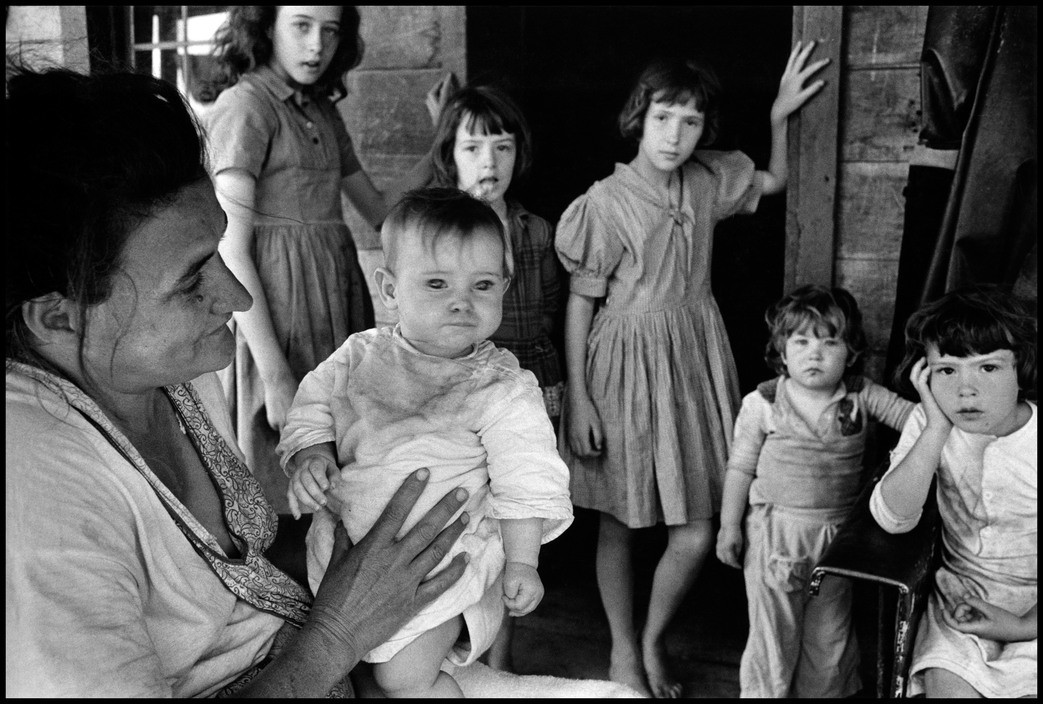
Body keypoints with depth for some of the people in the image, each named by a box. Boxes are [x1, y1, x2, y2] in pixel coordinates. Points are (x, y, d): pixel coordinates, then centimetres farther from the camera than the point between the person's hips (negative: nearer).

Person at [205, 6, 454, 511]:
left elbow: (380, 210, 16)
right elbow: (231, 250, -15)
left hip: (338, 298, 7)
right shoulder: (243, 104, -8)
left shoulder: (323, 112, 14)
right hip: (276, 305, -7)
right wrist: (274, 374, -20)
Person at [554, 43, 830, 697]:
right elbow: (580, 301, -8)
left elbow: (776, 181, 24)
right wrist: (578, 399, -10)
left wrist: (781, 114, 7)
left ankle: (654, 640, 28)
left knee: (696, 531, 2)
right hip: (627, 361, -4)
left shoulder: (708, 181, 4)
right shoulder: (605, 202, -11)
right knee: (619, 519, 9)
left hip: (695, 359, 4)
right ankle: (624, 650, 30)